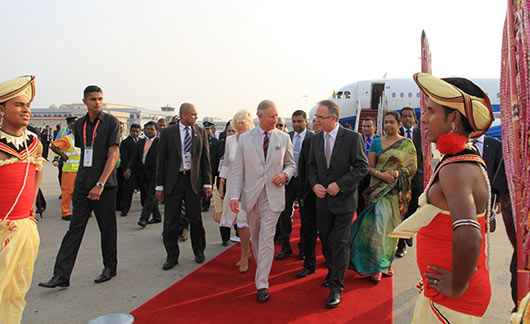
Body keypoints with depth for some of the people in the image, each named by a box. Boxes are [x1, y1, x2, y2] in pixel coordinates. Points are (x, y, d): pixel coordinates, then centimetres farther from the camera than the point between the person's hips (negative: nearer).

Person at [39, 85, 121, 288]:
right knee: (75, 228, 5)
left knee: (107, 227, 6)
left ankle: (110, 267, 24)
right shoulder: (79, 124, 12)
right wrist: (83, 178, 16)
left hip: (104, 185, -4)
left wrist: (100, 184, -18)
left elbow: (113, 155, -11)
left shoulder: (111, 122, -4)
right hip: (82, 185, 5)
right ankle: (61, 275, 8)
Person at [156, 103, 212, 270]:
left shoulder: (201, 132, 6)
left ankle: (199, 251, 28)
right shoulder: (168, 132, 1)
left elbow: (205, 158, 6)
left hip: (193, 180, 1)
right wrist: (159, 185, -2)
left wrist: (207, 183, 0)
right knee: (171, 220, 3)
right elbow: (161, 160, 2)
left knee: (195, 218, 8)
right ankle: (172, 256, 18)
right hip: (173, 181, -1)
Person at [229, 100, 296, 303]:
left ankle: (262, 284, 2)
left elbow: (291, 164, 12)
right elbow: (237, 169, 0)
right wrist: (234, 195, -8)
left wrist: (285, 174, -11)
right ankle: (261, 268, 39)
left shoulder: (283, 138, 3)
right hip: (251, 195, 2)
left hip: (273, 196, -1)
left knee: (266, 240, -5)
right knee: (255, 237, 16)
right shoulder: (245, 139, 1)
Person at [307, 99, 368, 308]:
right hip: (323, 198, 5)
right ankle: (332, 272, 38)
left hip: (344, 199, -5)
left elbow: (362, 167, -11)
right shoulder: (316, 139, 5)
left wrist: (339, 184, -18)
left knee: (340, 243, -2)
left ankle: (336, 287, 9)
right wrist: (314, 184, -5)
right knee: (326, 240, 16)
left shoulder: (352, 138, -11)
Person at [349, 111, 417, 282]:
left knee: (391, 226, 5)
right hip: (378, 190, 0)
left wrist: (398, 172, -16)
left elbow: (412, 167, 2)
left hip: (397, 191, 0)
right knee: (378, 224, -6)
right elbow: (369, 167, 5)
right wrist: (380, 174, -14)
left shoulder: (407, 144, 6)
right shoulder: (376, 143, 8)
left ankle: (386, 262, 21)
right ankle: (376, 266, 4)